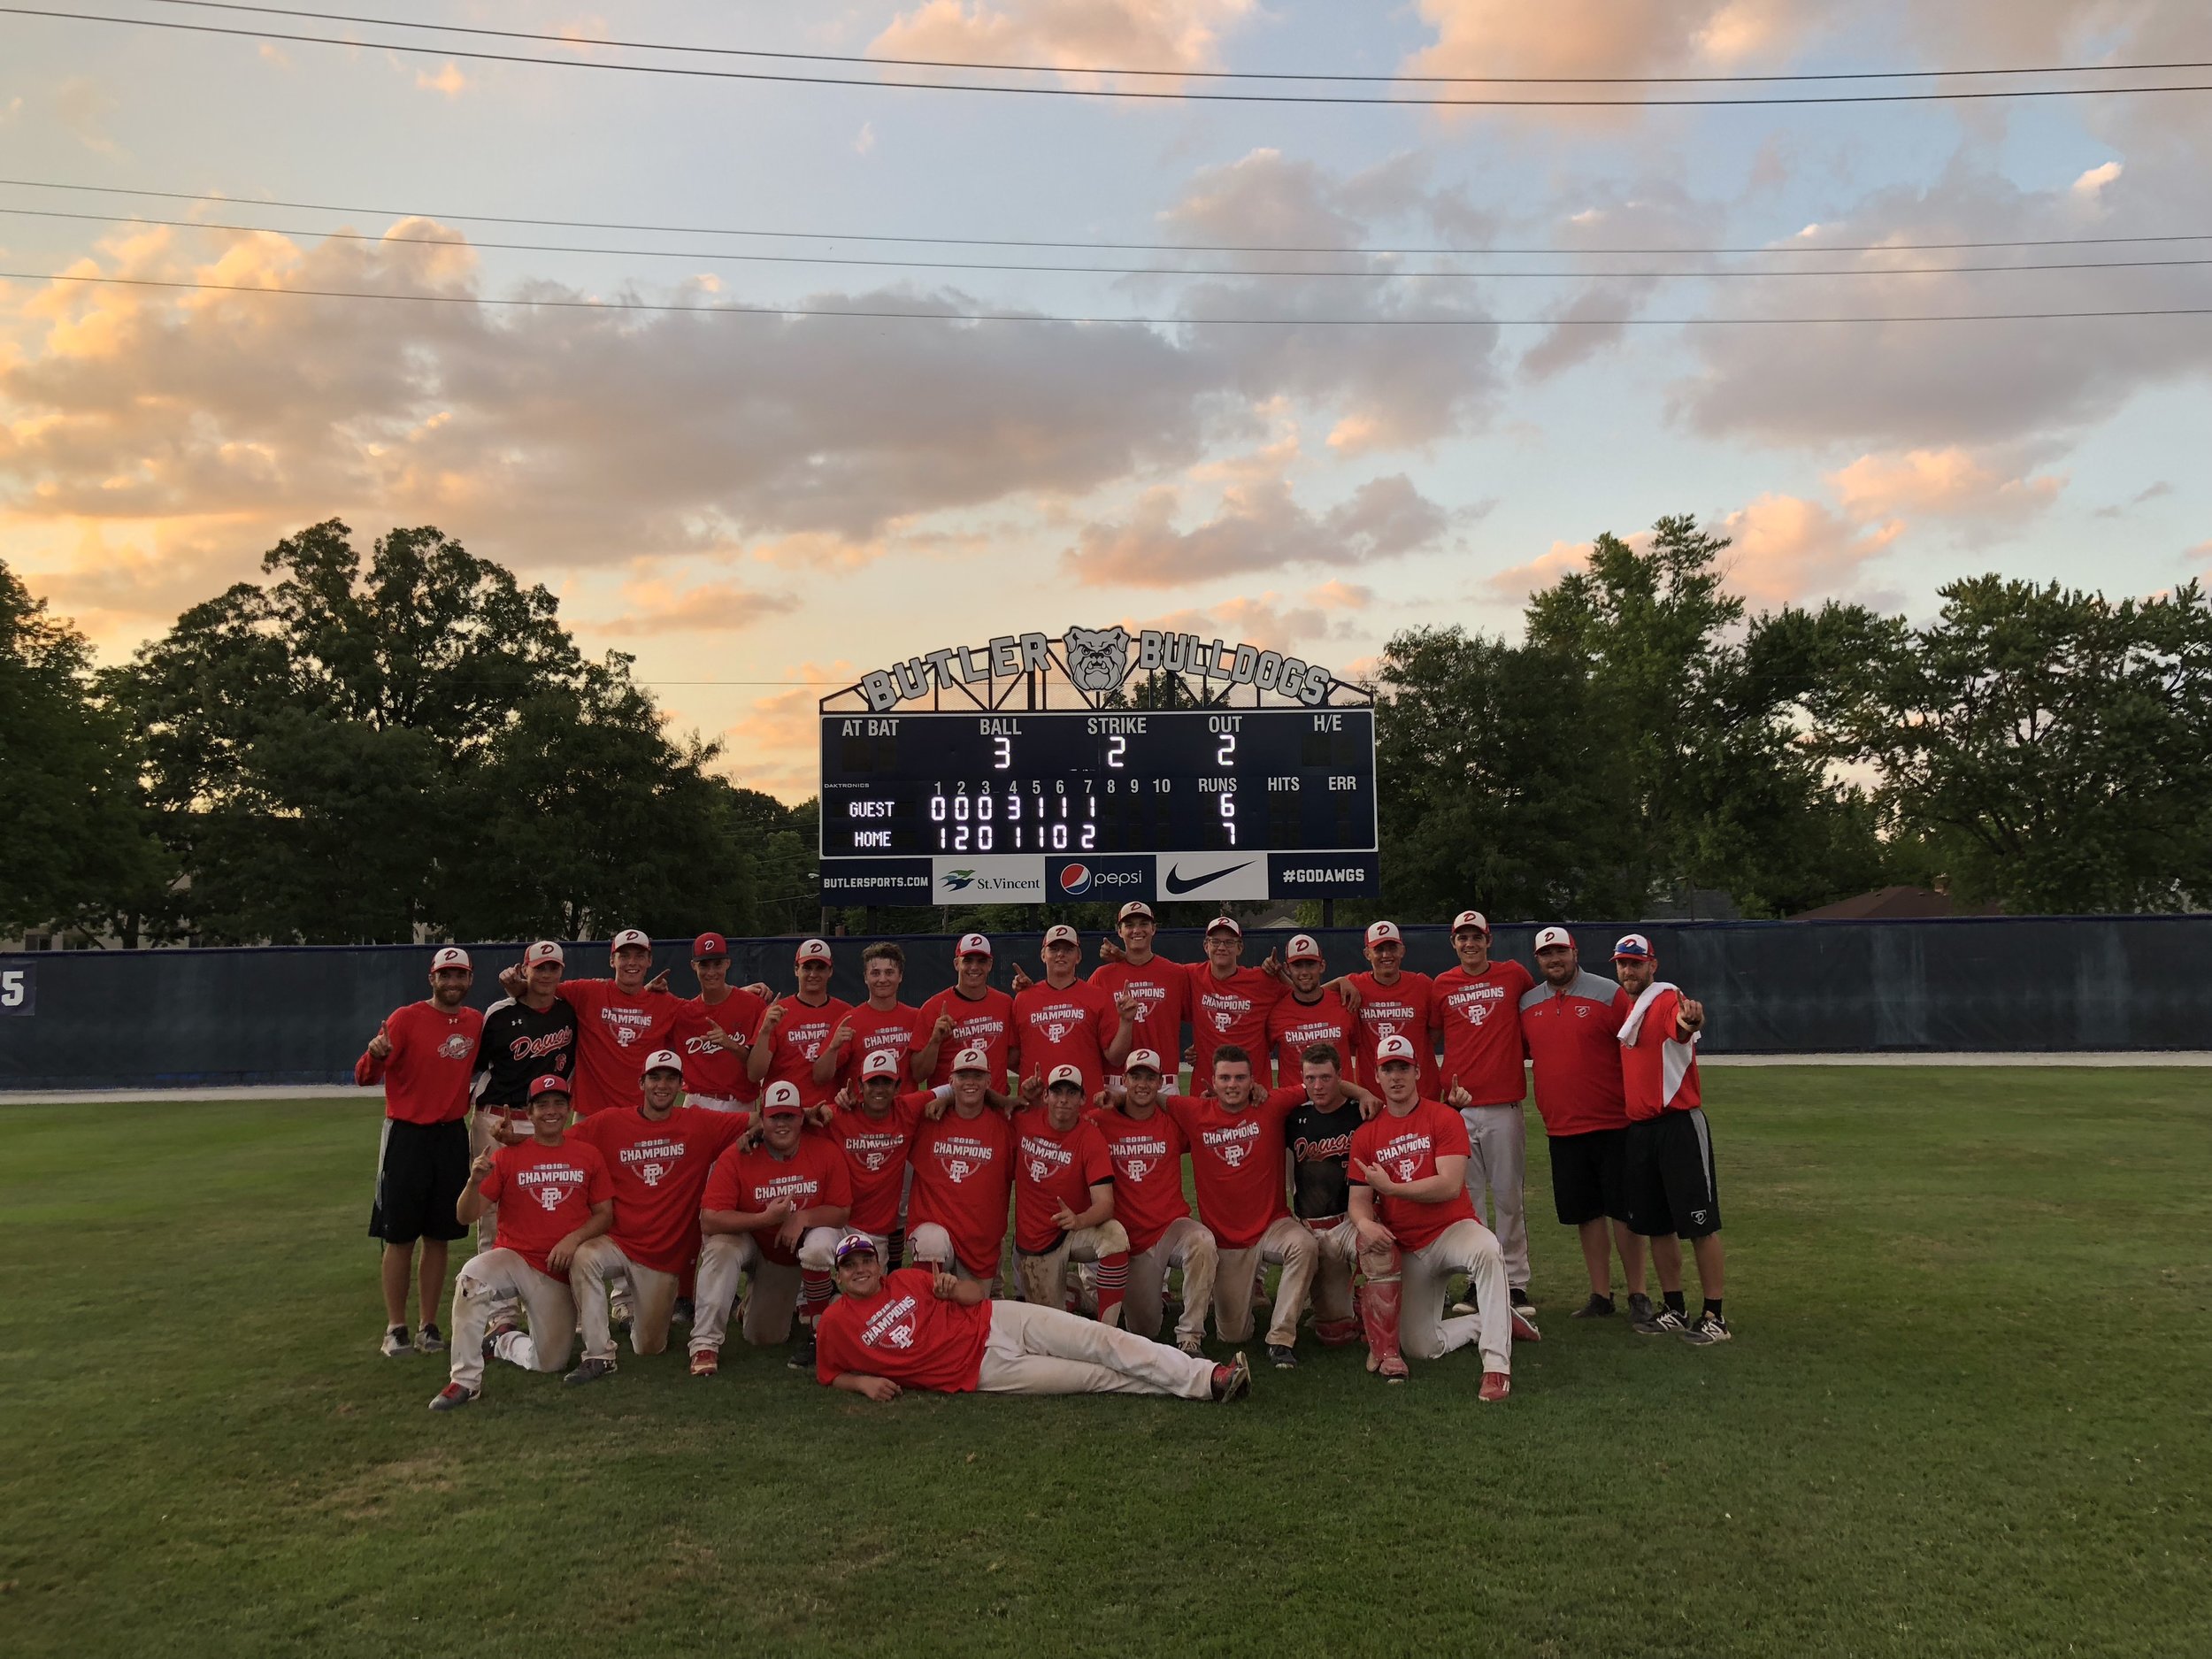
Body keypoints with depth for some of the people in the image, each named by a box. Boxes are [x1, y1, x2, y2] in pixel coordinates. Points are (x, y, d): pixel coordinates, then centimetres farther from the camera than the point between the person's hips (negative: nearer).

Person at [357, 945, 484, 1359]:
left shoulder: (476, 1022, 6)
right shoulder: (406, 1018, -8)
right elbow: (365, 1077, -13)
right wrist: (375, 1055, -33)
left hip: (453, 1136, 4)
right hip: (407, 1136, -4)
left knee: (438, 1237, 9)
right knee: (400, 1237, 1)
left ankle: (430, 1326, 17)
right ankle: (395, 1329, 10)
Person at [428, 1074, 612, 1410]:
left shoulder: (589, 1157, 4)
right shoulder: (507, 1156, 0)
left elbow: (605, 1214, 5)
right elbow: (465, 1217, -4)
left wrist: (575, 1238, -14)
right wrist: (474, 1182, -24)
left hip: (560, 1272, 2)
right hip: (514, 1259, -1)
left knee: (550, 1363, -2)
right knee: (471, 1277, -36)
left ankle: (501, 1341, 31)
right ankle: (465, 1380, -23)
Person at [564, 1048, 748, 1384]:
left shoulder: (700, 1124, -3)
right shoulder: (608, 1124, -1)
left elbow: (760, 1121, -10)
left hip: (668, 1255, 0)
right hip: (618, 1241, 0)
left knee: (649, 1348, 7)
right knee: (584, 1259, -34)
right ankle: (599, 1355, -18)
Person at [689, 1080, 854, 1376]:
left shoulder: (826, 1152, -17)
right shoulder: (737, 1157, -21)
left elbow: (842, 1212, -11)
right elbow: (709, 1220, -28)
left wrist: (803, 1217, -29)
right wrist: (765, 1218, -35)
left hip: (804, 1244, 1)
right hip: (757, 1248, 0)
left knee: (818, 1248, -32)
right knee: (719, 1247, -30)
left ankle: (818, 1333, -6)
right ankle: (704, 1343, -15)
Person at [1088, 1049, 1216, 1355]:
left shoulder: (1173, 1121, 0)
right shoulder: (1101, 1122, -3)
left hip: (1172, 1227, 0)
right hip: (1130, 1239, 0)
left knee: (1202, 1243, -36)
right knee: (1143, 1332, 3)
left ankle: (1190, 1337, -21)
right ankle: (1156, 1293, 39)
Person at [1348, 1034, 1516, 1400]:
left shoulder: (1444, 1118, -7)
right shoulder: (1365, 1134, 3)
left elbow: (1450, 1186, -17)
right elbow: (1359, 1200, -2)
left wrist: (1391, 1187, -20)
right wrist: (1365, 1223, -25)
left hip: (1452, 1229, -3)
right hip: (1406, 1249, 4)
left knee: (1486, 1250, -39)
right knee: (1419, 1348, -1)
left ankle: (1497, 1363, -32)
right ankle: (1487, 1321, 26)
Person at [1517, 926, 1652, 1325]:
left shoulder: (1608, 994, -5)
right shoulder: (1528, 1003, 9)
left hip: (1612, 1124, -4)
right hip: (1561, 1128, 4)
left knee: (1622, 1211, 0)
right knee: (1585, 1213, 9)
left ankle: (1637, 1296, 10)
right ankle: (1601, 1295, 18)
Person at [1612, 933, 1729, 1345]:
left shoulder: (1669, 1001, -13)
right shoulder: (1623, 1003, 11)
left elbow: (1685, 1027, -38)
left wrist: (1691, 1021, -61)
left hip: (1679, 1123, -8)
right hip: (1638, 1128, 8)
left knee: (1699, 1223, -3)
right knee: (1655, 1224, 13)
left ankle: (1714, 1317, 4)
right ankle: (1675, 1311, 24)